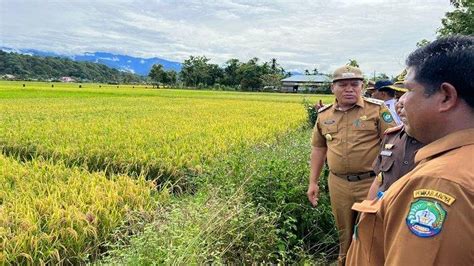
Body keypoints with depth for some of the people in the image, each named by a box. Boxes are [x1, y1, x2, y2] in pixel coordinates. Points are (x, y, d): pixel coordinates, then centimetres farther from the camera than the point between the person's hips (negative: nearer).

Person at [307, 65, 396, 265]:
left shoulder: (377, 109, -5)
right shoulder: (324, 115, 6)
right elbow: (318, 149, 13)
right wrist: (313, 182, 11)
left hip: (372, 182, -3)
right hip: (338, 184, 3)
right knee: (344, 232, 18)